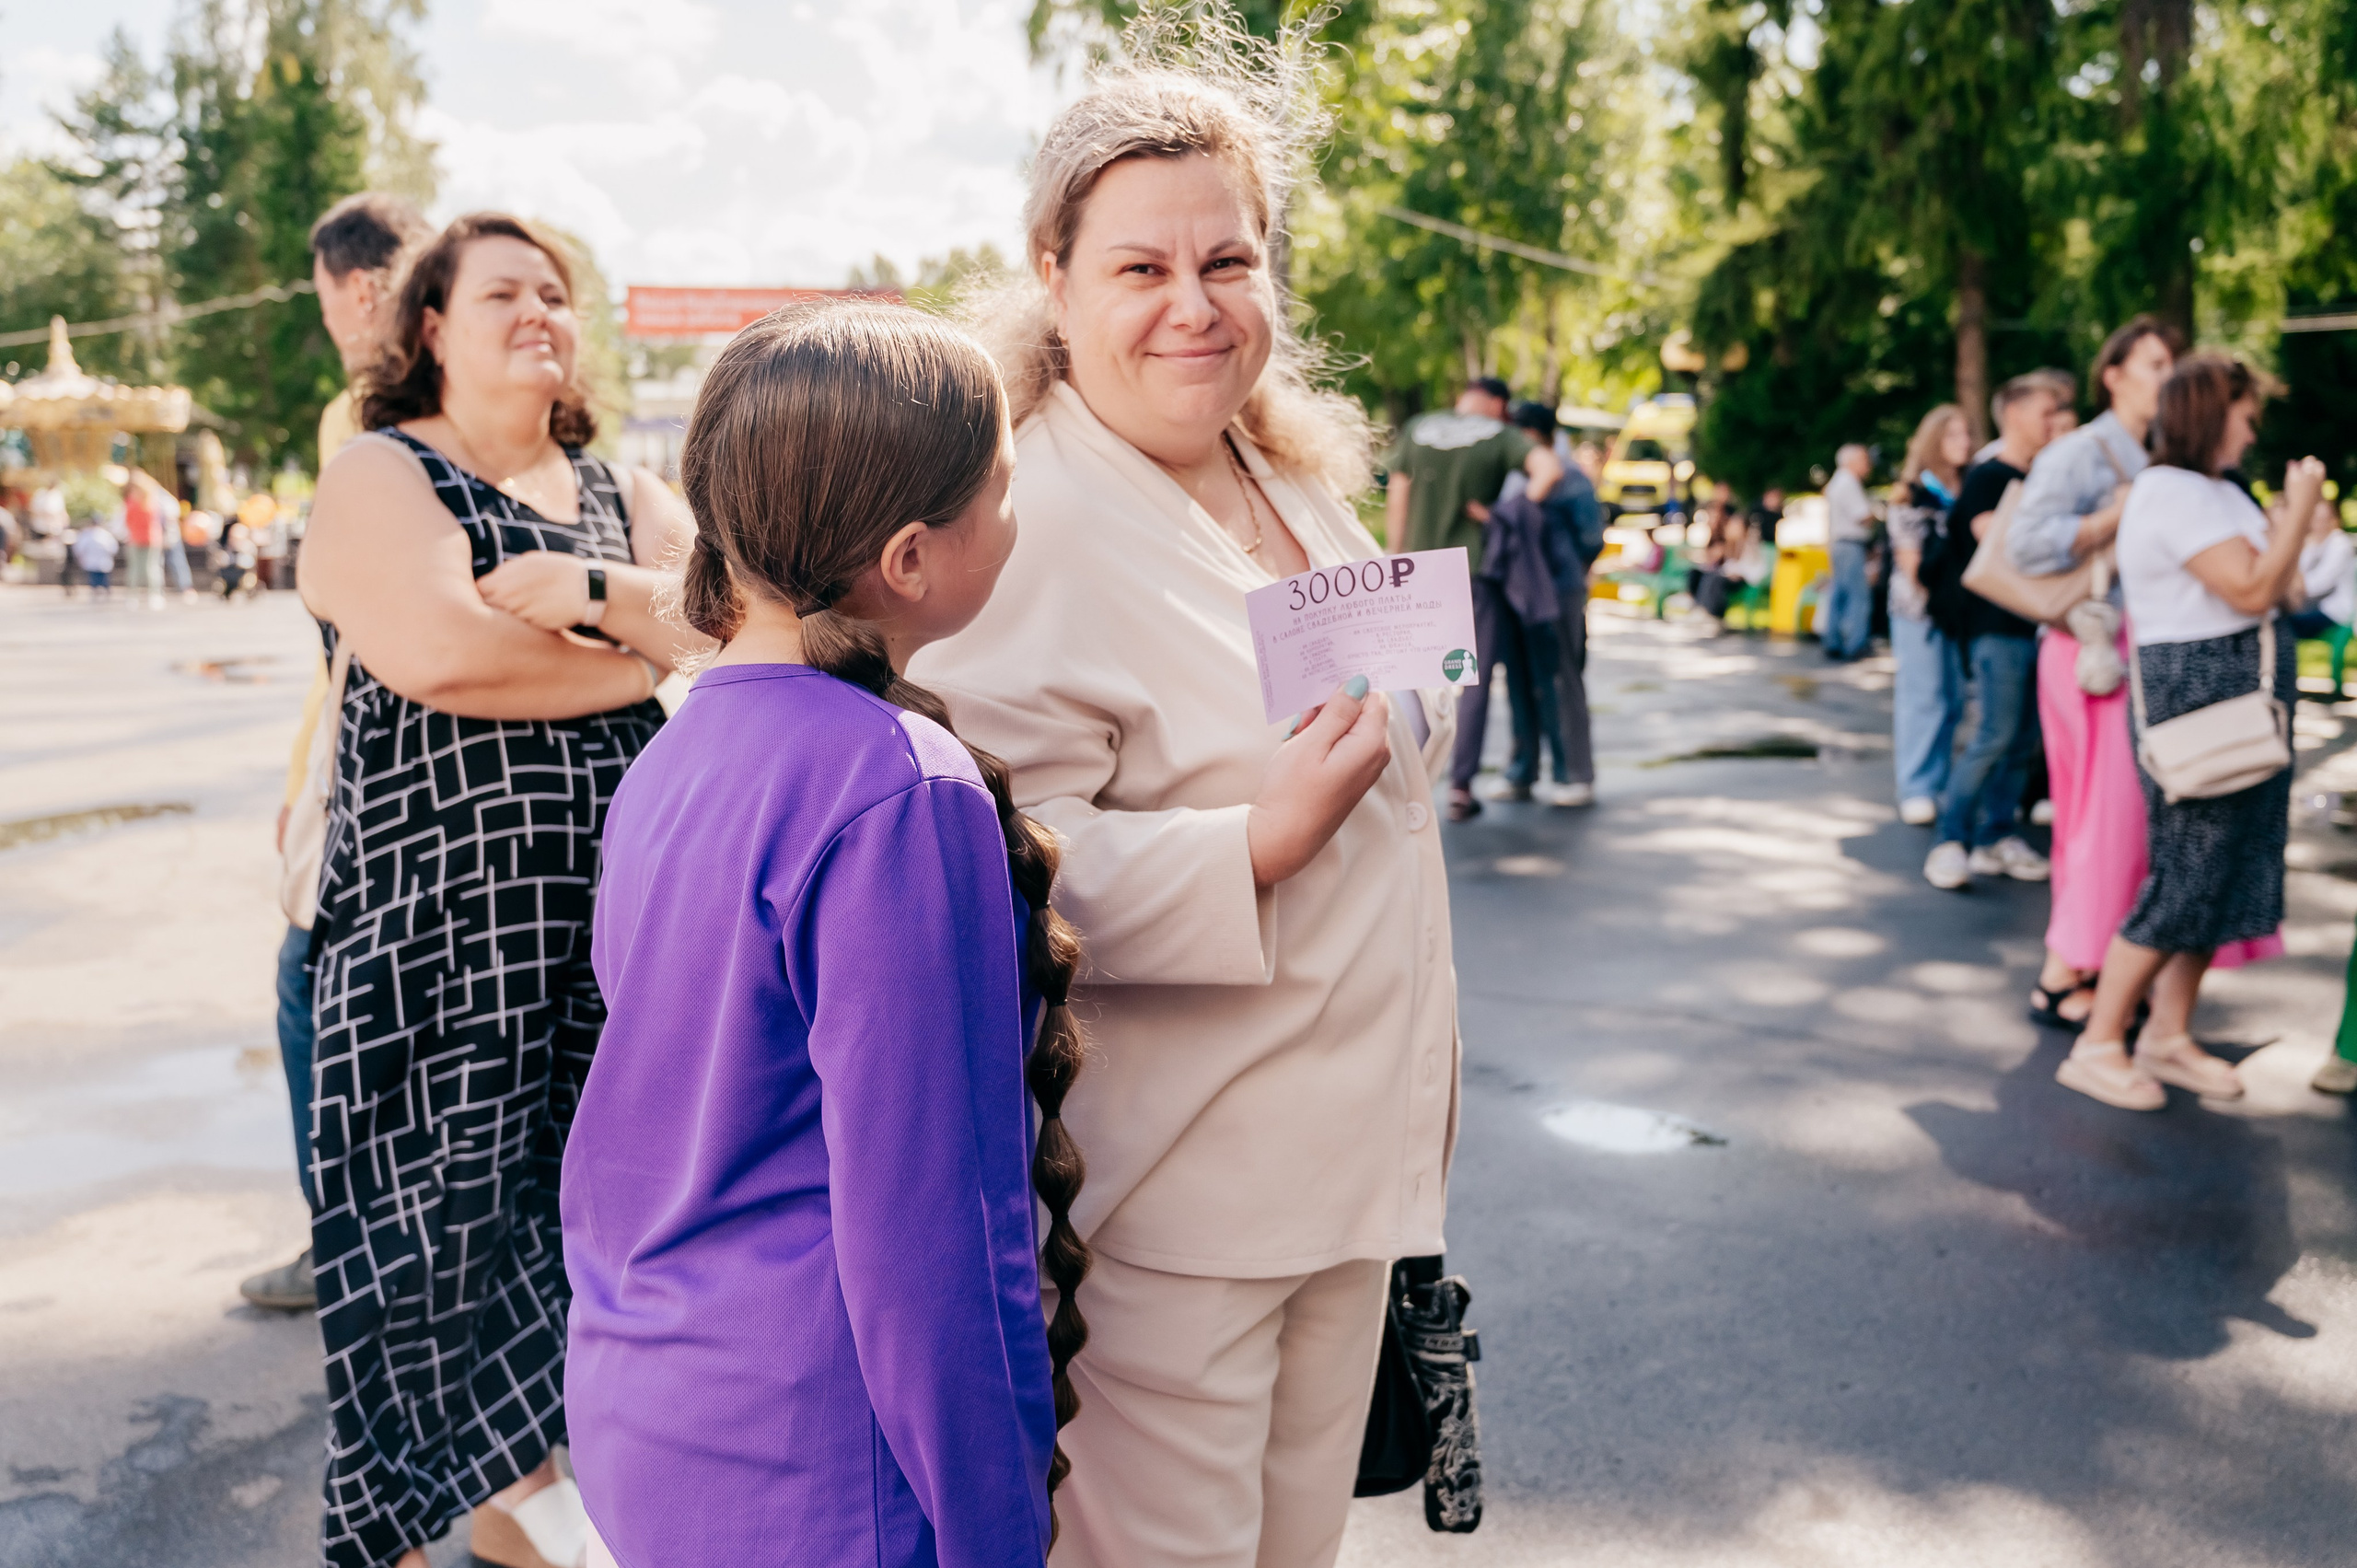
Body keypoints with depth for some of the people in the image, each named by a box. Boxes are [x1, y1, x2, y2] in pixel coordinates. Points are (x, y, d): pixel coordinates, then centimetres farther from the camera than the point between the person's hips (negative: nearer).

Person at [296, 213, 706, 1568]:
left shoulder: (624, 493, 16)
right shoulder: (380, 475, 1)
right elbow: (438, 651, -19)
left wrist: (586, 590, -16)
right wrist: (647, 655, -8)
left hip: (616, 918, 5)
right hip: (442, 919, -5)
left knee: (586, 1201, 9)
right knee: (450, 1201, -1)